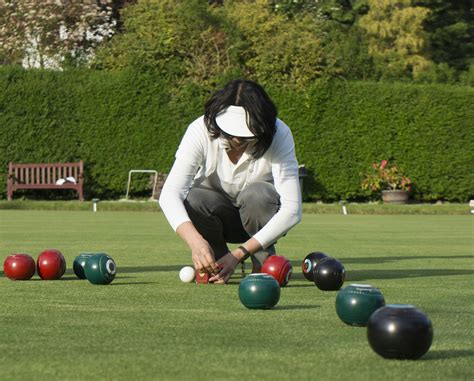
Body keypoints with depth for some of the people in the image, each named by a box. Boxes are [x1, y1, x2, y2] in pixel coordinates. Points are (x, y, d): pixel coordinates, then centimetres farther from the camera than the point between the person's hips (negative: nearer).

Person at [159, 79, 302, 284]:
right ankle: (214, 264, -5)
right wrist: (195, 241, -55)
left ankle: (264, 264, -10)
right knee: (194, 198, -32)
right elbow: (170, 193, -36)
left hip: (260, 213, -1)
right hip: (217, 215, 1)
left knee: (256, 194, -34)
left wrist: (240, 253, -39)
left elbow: (291, 209, -32)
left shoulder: (279, 135, -28)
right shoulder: (201, 131, -27)